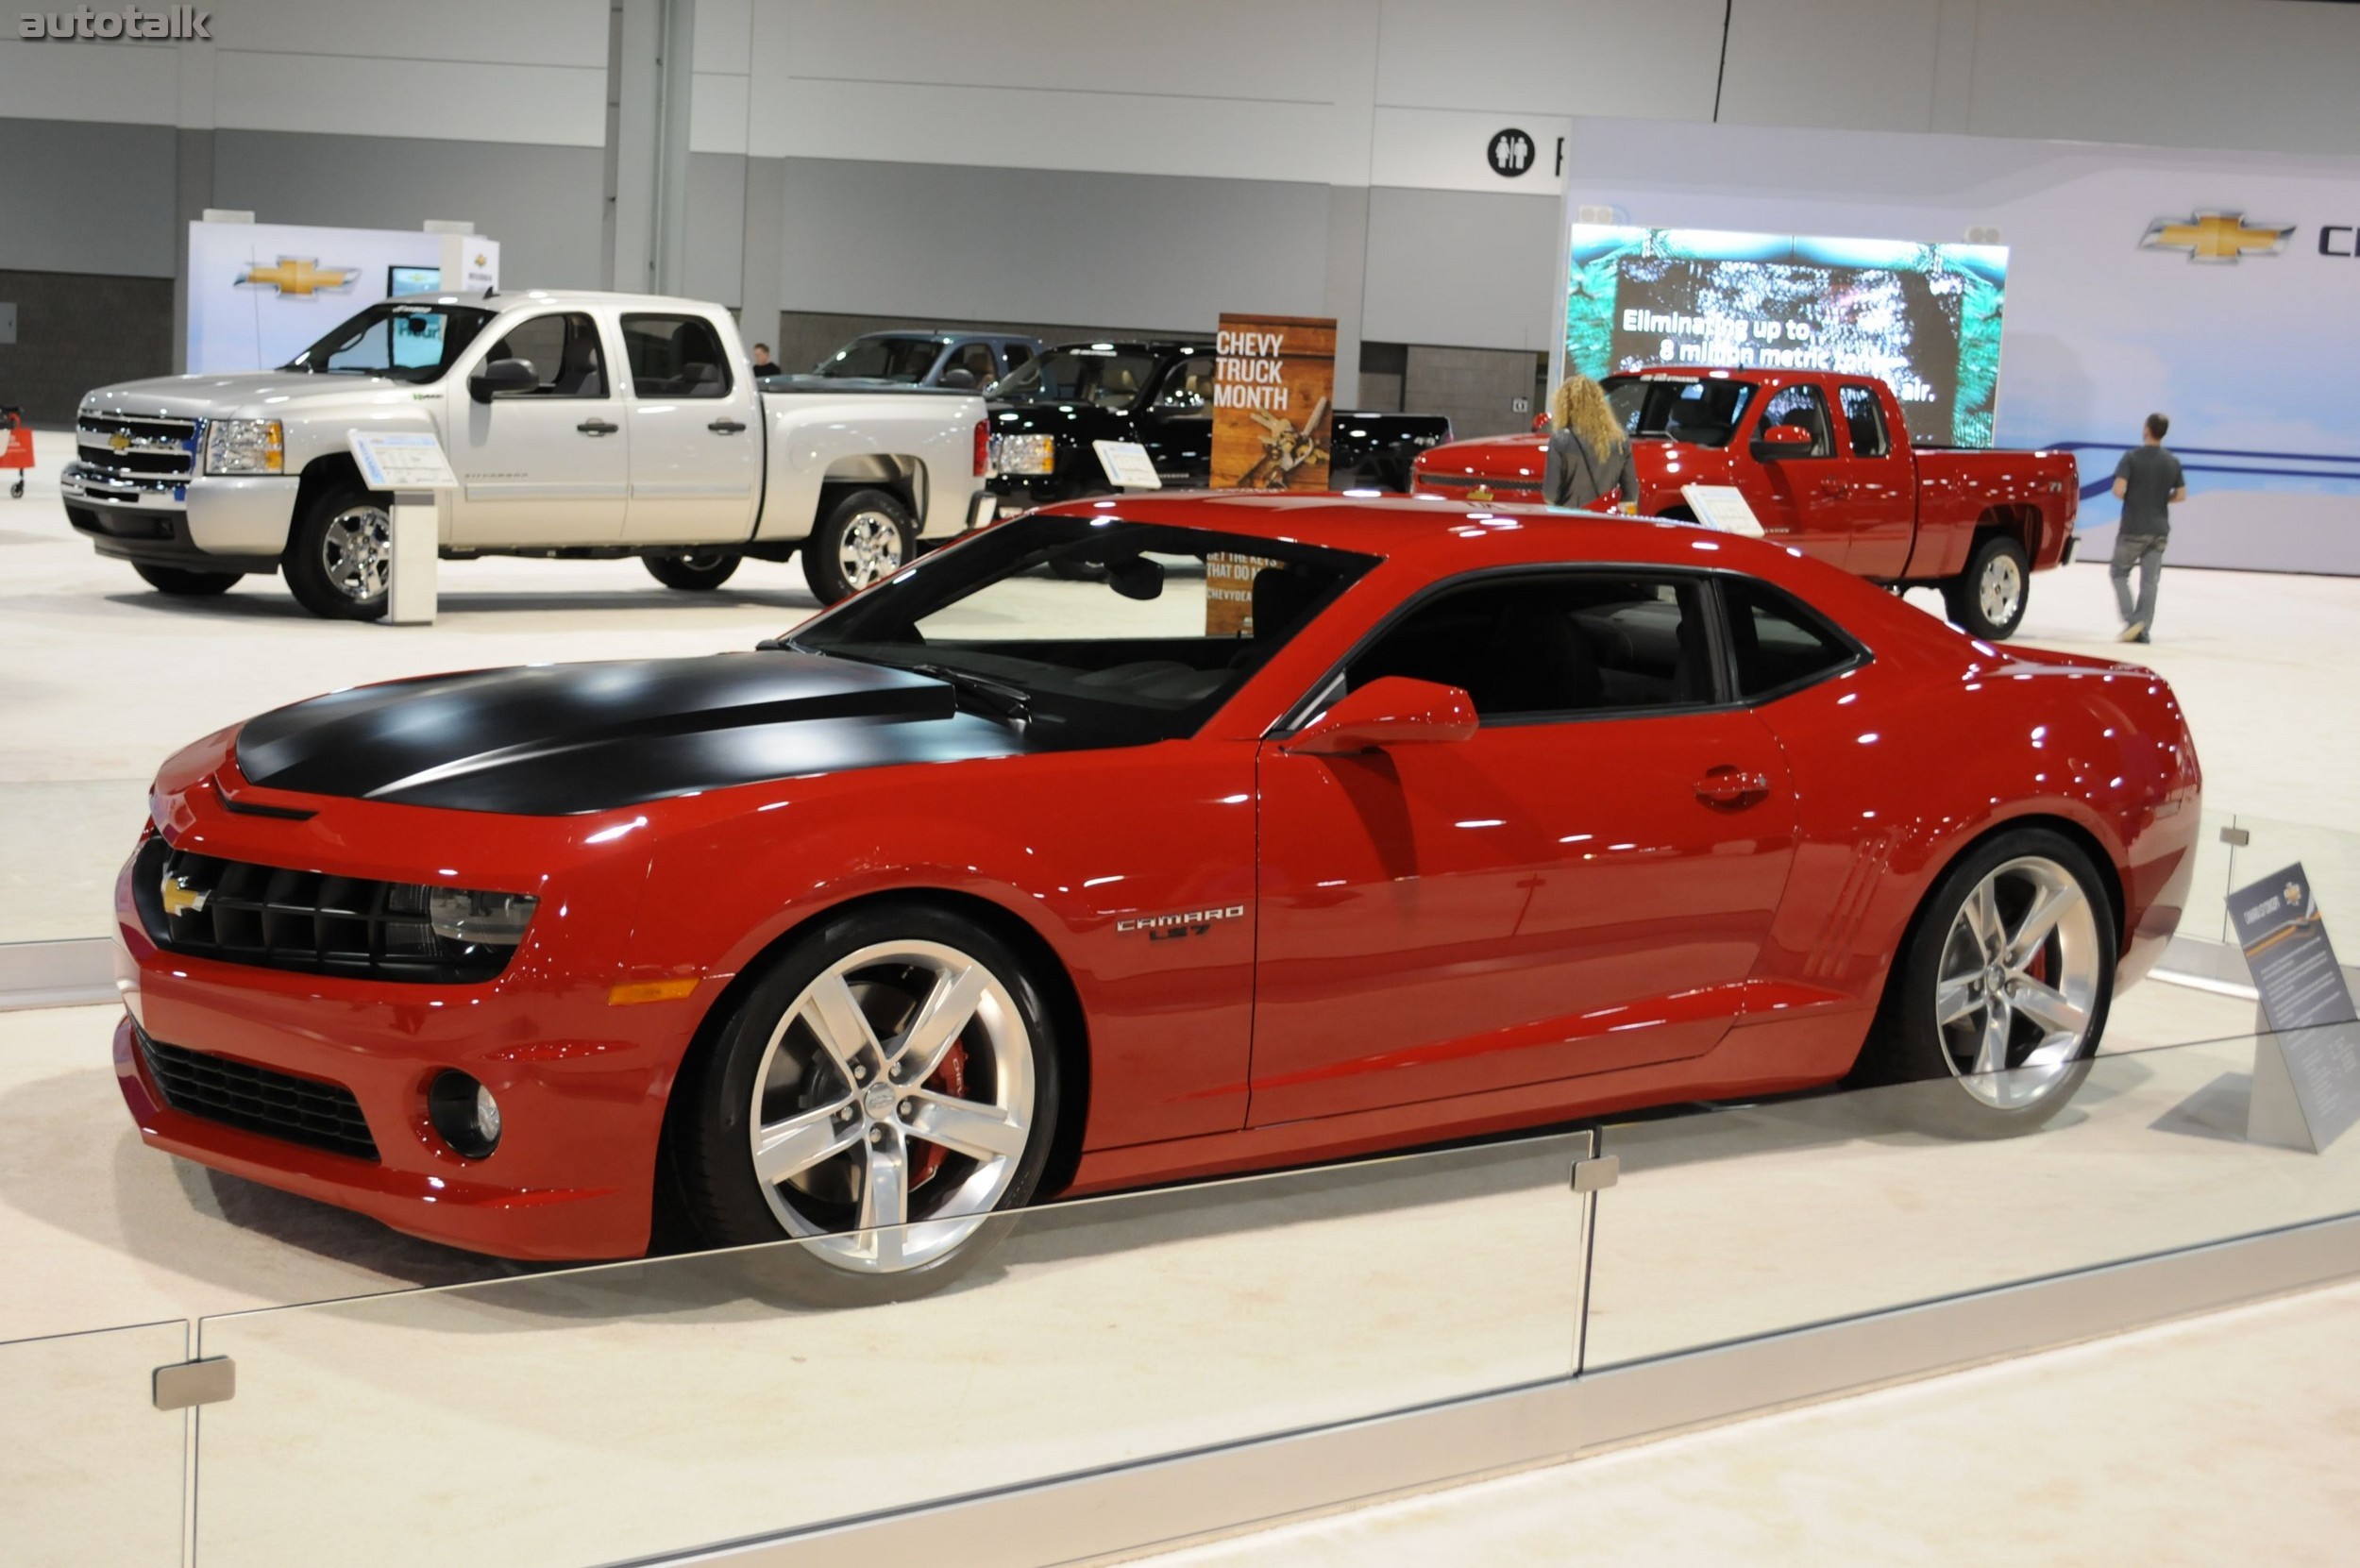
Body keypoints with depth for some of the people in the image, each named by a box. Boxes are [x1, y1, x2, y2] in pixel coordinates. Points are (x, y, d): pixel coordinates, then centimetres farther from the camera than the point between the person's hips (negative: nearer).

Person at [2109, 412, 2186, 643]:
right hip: (2159, 529, 4)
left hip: (2133, 528, -4)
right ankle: (2144, 630, 5)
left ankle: (2131, 620, -7)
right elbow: (2181, 495, 8)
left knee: (2120, 574, 10)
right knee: (2150, 581, 7)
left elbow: (2118, 490, -18)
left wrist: (2127, 499, 3)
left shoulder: (2132, 457, -11)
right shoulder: (2172, 462, 4)